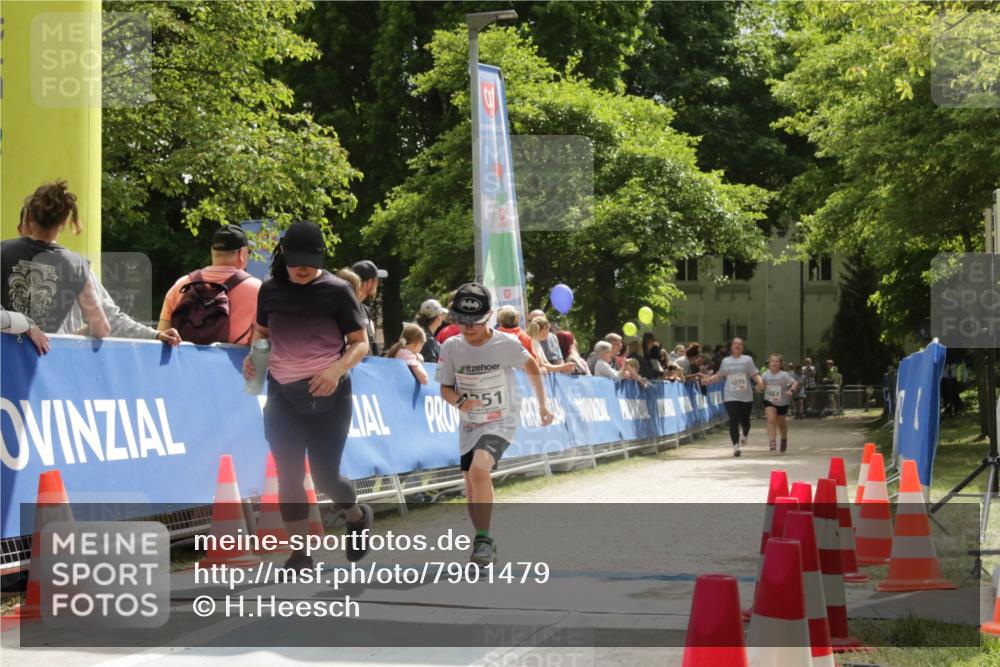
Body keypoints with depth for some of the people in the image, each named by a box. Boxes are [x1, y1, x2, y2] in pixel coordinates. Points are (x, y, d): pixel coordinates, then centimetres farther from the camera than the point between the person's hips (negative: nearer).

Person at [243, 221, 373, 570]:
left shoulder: (336, 290, -8)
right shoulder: (271, 290, 3)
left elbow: (361, 343, -6)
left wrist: (338, 368, -24)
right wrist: (253, 355, -3)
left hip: (328, 397, -3)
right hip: (283, 396, 3)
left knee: (325, 476, -1)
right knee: (288, 476, -1)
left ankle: (358, 517, 31)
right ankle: (301, 554, 8)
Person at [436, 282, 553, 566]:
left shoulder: (506, 344, -16)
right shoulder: (451, 347, -9)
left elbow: (531, 366, 3)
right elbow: (445, 388, 0)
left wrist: (542, 405, 9)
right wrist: (460, 401, -22)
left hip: (501, 421, -5)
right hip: (469, 424, 5)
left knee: (479, 469, -29)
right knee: (471, 489, 11)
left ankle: (483, 539, -20)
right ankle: (484, 545, 31)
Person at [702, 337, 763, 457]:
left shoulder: (747, 359, 4)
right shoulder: (726, 361, 10)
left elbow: (755, 374, -3)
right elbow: (719, 375, 19)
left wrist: (760, 382, -22)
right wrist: (708, 380, 4)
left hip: (746, 396, 0)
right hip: (731, 396, 0)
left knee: (745, 420, 6)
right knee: (733, 421, -11)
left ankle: (744, 436, 40)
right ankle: (736, 446, -7)